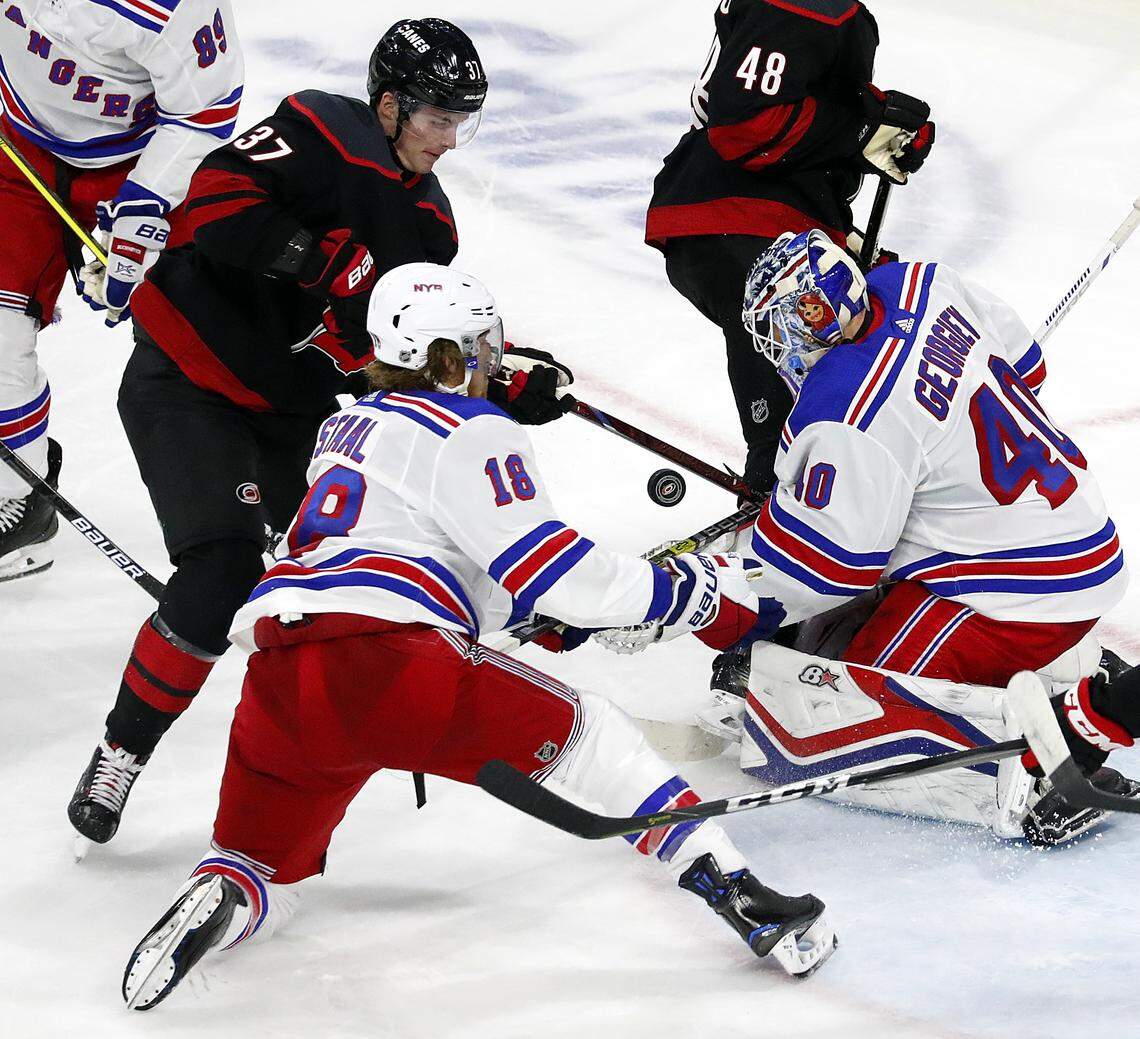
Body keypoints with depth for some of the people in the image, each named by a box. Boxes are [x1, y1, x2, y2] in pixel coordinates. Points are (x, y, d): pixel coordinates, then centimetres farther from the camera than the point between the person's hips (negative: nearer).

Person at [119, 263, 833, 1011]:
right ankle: (742, 898, -2)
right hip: (385, 667, -6)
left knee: (260, 878, 20)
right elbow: (551, 573, -1)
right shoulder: (471, 433, 5)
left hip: (278, 685, 6)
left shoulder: (348, 428, 29)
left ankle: (218, 901, -17)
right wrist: (701, 594, 7)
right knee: (589, 737, 9)